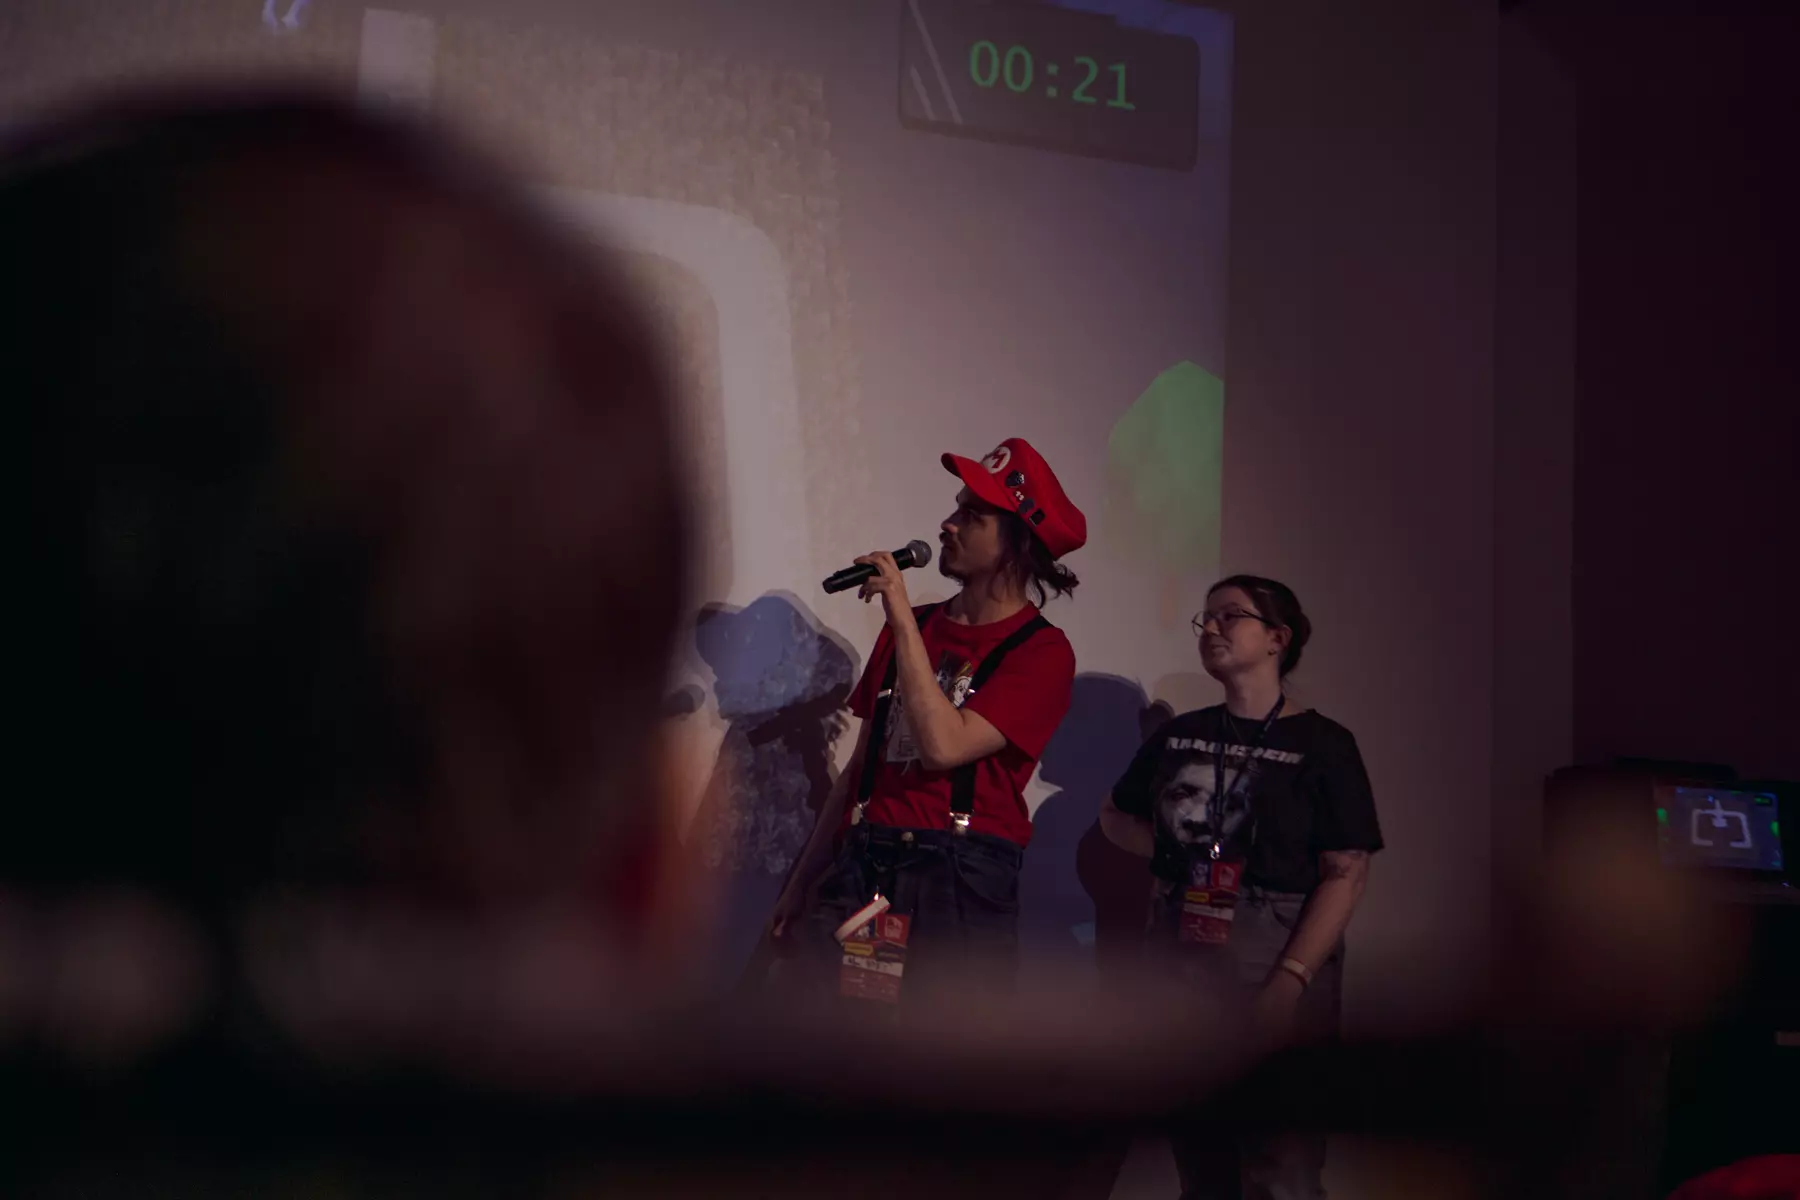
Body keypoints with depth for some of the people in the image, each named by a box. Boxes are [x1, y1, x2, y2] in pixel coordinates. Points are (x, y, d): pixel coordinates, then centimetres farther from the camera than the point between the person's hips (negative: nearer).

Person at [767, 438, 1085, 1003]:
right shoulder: (913, 626, 15)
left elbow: (943, 745, -17)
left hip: (961, 877, -5)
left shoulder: (1042, 651, -3)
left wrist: (904, 622, -13)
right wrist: (802, 880, 18)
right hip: (862, 868, 5)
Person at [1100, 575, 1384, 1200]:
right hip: (1176, 959, 5)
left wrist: (1289, 982, -21)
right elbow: (1114, 815, 24)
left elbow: (1346, 874, -11)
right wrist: (1173, 850, 4)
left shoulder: (1322, 744, -4)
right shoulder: (1180, 735, 11)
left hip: (1276, 963, -5)